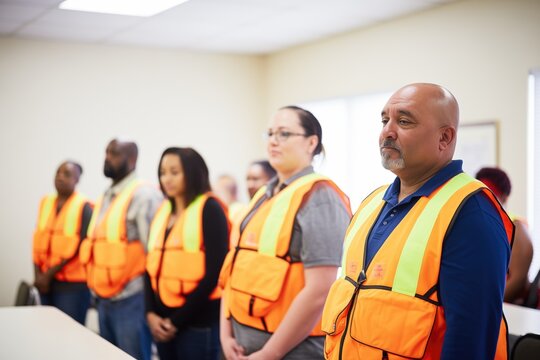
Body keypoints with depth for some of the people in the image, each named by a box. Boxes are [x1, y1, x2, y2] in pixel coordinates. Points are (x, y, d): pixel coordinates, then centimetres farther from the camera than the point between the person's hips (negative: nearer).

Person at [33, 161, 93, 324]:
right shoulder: (46, 203, 9)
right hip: (46, 280, 6)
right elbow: (39, 242, 9)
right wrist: (38, 273, -1)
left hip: (73, 283, -6)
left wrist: (49, 274, -10)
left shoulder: (84, 207, -8)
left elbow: (78, 247, -12)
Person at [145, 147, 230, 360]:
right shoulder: (162, 213, 12)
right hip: (162, 321, 6)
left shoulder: (210, 210, -7)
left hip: (198, 322, -6)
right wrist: (150, 313, -3)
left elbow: (214, 273, -13)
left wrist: (177, 320, -11)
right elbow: (153, 266, 12)